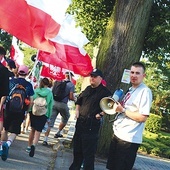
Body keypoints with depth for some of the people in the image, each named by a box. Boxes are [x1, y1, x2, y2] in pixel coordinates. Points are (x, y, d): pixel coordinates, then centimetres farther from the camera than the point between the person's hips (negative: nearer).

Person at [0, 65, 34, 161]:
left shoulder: (11, 81, 1)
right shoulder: (29, 85, 1)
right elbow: (31, 101, 0)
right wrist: (25, 111, 12)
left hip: (8, 109, 1)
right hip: (20, 112, -1)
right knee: (14, 132, 1)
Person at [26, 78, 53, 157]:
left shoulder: (35, 91, 1)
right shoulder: (49, 93, 0)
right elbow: (50, 106, 3)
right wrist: (49, 117, 10)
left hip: (33, 112, 2)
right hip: (44, 114, -2)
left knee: (33, 129, 19)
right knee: (38, 131, -2)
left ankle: (29, 146, 26)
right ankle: (33, 145, -27)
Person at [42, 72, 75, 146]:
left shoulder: (58, 82, 7)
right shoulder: (71, 85, -4)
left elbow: (52, 92, 11)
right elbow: (71, 97, -9)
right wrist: (74, 99, 12)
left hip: (54, 102, 3)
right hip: (63, 104, -3)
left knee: (50, 121, 2)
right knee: (65, 119, 27)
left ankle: (45, 140, -4)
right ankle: (58, 133, 32)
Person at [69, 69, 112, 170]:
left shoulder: (105, 92, -7)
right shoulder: (88, 89, 15)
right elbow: (79, 100, 27)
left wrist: (100, 114, -20)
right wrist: (77, 110, 12)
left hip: (92, 125, -8)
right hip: (80, 122, 8)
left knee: (88, 152, -4)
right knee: (77, 148, 18)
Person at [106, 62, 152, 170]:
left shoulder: (145, 91, -15)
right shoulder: (131, 90, 13)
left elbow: (143, 117, -22)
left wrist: (123, 110, -18)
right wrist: (117, 106, 4)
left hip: (129, 139, -9)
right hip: (118, 134, 9)